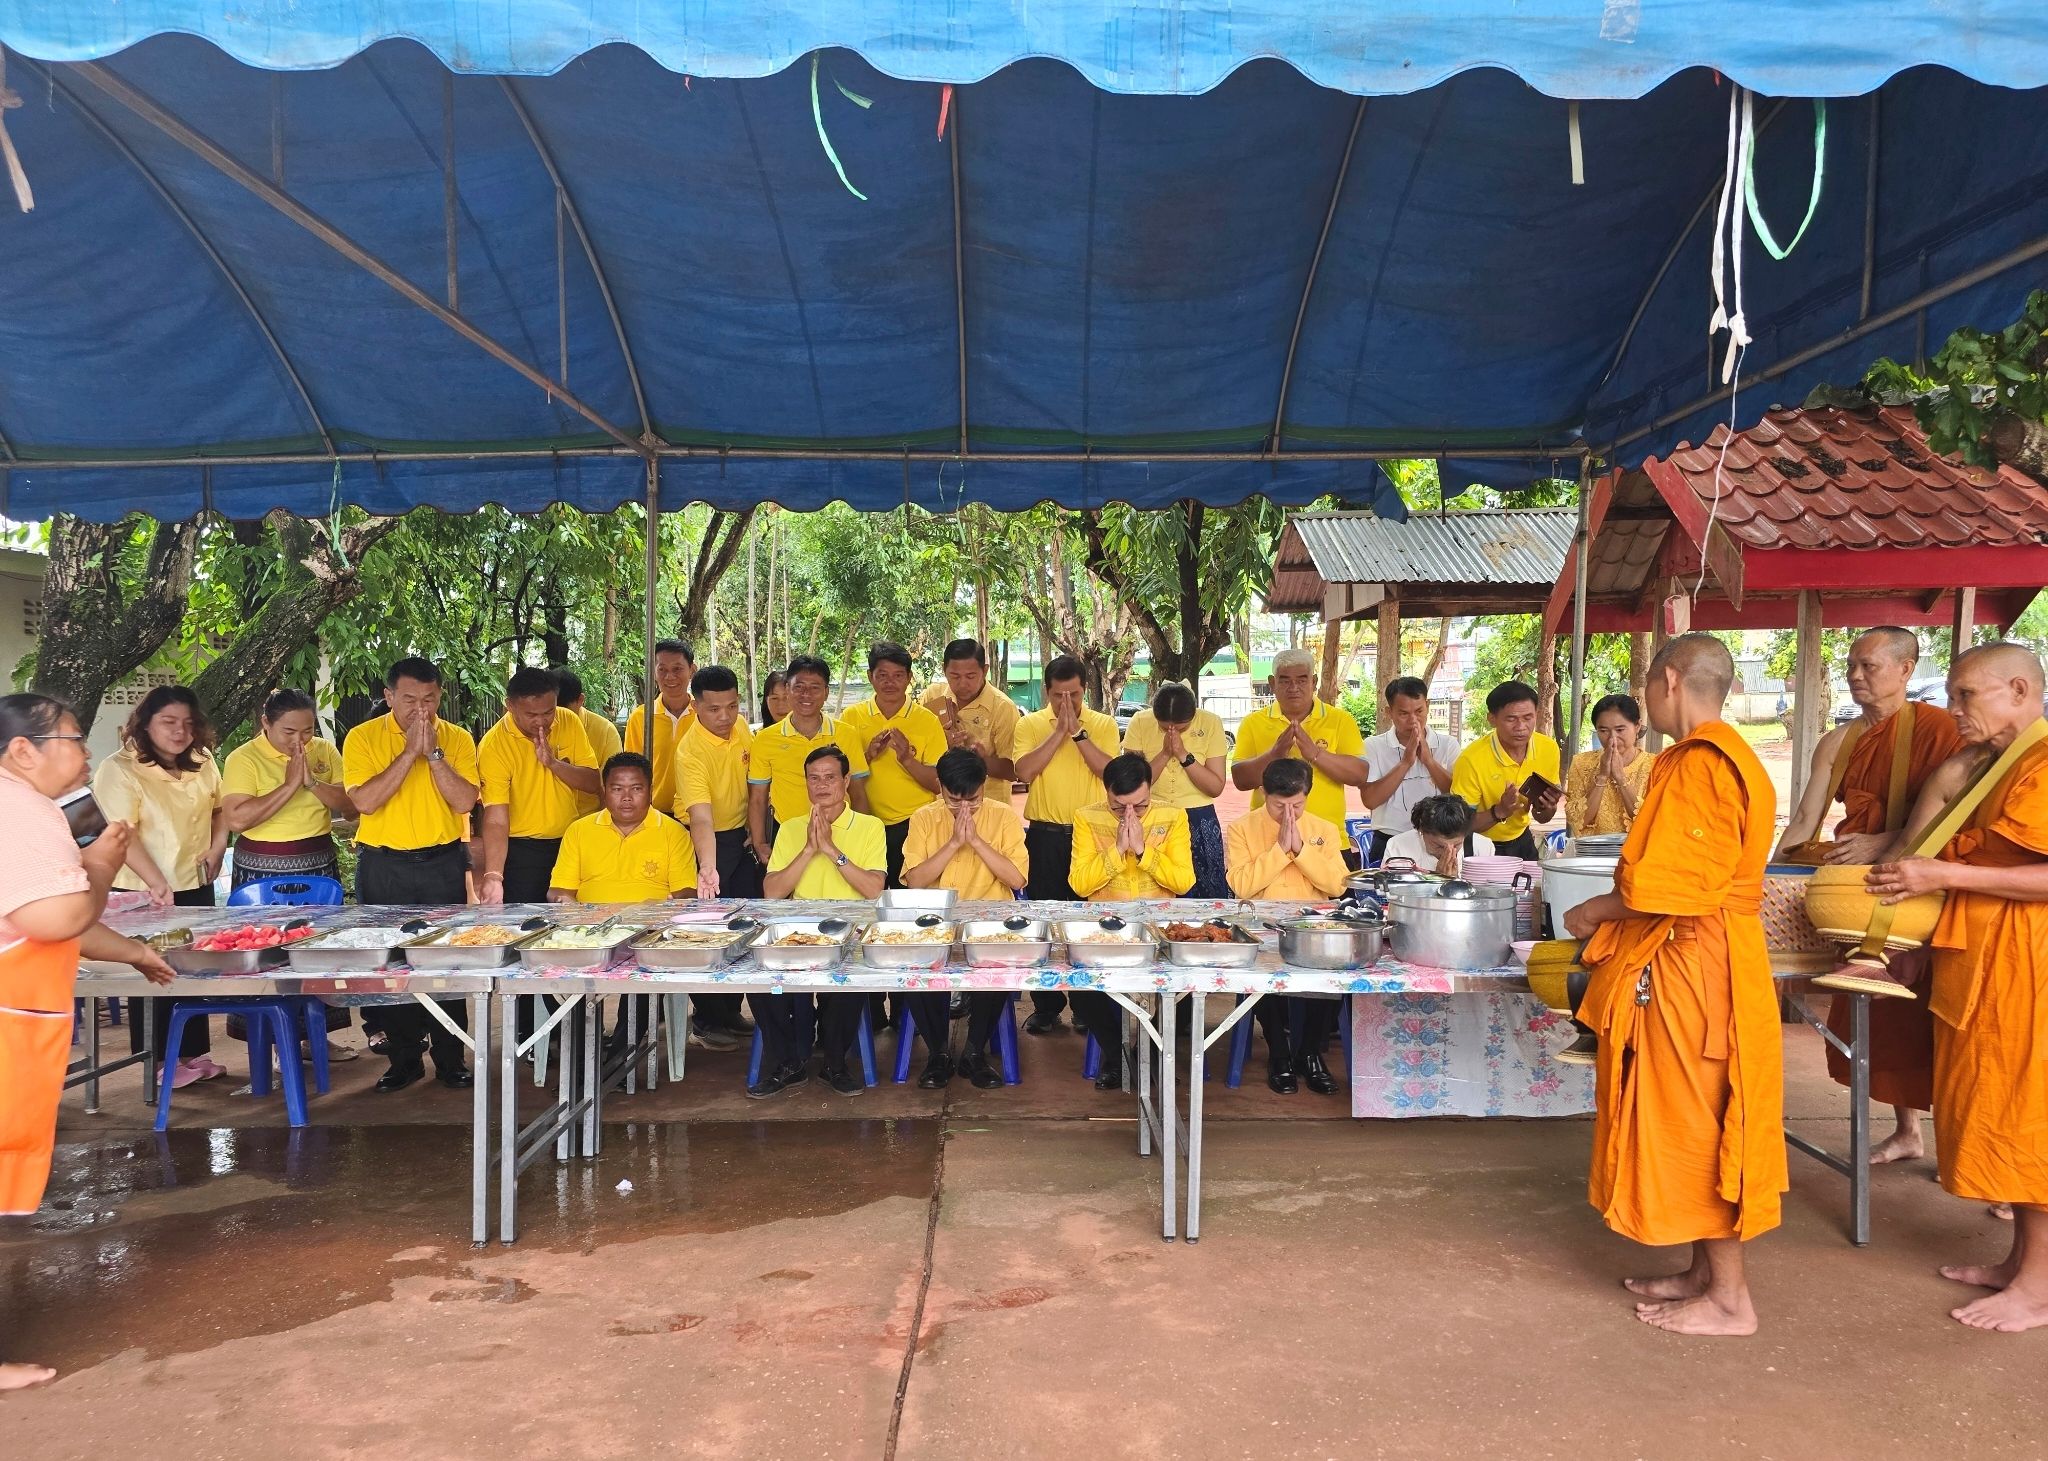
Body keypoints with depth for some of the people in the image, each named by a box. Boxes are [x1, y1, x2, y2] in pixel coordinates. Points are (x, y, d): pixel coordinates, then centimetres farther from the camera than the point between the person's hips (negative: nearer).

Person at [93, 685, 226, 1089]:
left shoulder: (202, 763, 5)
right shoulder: (119, 770, -15)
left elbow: (219, 808, 20)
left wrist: (218, 846, 1)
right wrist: (157, 884, -28)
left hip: (196, 884, 6)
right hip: (145, 892, -6)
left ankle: (194, 1052, 25)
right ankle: (160, 1060, 14)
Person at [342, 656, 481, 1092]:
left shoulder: (457, 739, 1)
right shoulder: (363, 738, -3)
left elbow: (465, 801, -10)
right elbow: (365, 801, -16)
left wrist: (433, 752, -17)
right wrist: (410, 752, -18)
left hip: (444, 863, 1)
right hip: (383, 865, 0)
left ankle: (450, 1059, 14)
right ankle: (404, 1059, 18)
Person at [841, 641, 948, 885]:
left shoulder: (928, 721, -1)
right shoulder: (851, 717, 4)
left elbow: (939, 784, -4)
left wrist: (908, 759, -20)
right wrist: (868, 754, -14)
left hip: (913, 826, -1)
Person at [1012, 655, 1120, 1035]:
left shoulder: (1103, 724, 2)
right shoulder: (1030, 724, 2)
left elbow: (1109, 770, -13)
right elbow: (1024, 771, -13)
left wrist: (1077, 732, -17)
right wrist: (1059, 731, -16)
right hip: (1045, 833, 0)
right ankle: (1046, 1007, 16)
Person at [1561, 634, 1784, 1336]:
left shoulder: (1696, 763, -19)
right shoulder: (1727, 757, 13)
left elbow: (1664, 885, -23)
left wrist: (1596, 912, -7)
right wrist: (1611, 915, 13)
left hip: (1689, 964, -10)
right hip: (1703, 956, 10)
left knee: (1696, 1121, 0)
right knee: (1694, 1122, 16)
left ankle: (1729, 1298, 11)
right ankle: (1707, 1271, 27)